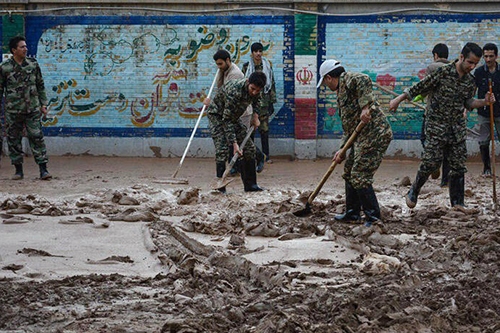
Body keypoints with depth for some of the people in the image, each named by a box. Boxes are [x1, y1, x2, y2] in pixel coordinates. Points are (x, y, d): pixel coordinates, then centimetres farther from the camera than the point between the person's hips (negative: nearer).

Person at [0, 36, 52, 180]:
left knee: (37, 137, -6)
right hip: (13, 110, -1)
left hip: (32, 109, 1)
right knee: (14, 140, 4)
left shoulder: (33, 64, 6)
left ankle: (43, 169, -6)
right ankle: (18, 170, 15)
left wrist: (43, 104, 8)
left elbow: (40, 86, 13)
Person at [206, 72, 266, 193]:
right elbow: (226, 120, -36)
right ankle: (220, 188, -18)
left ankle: (250, 184, 9)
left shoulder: (255, 89, -15)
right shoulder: (234, 91, -38)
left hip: (234, 116, 7)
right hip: (217, 115, -7)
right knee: (222, 151, -20)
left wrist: (255, 116, 0)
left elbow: (256, 100, 14)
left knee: (249, 148, 2)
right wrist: (234, 144, -38)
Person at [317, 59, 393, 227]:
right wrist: (342, 150, 18)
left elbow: (364, 80, -29)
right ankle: (352, 213, 30)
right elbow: (348, 127, 25)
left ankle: (373, 218, -6)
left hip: (374, 134, -11)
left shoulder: (347, 79, -5)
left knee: (360, 177, -11)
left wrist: (365, 107, -31)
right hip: (362, 137, 11)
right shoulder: (341, 93, 25)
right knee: (349, 173, 20)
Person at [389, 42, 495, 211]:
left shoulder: (470, 81, 5)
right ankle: (413, 192, 12)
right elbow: (420, 88, -6)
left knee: (458, 165, 4)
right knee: (430, 162, -10)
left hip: (458, 128, 5)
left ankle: (457, 202, 13)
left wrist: (484, 102, -3)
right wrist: (398, 99, -2)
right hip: (437, 126, -5)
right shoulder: (443, 72, -13)